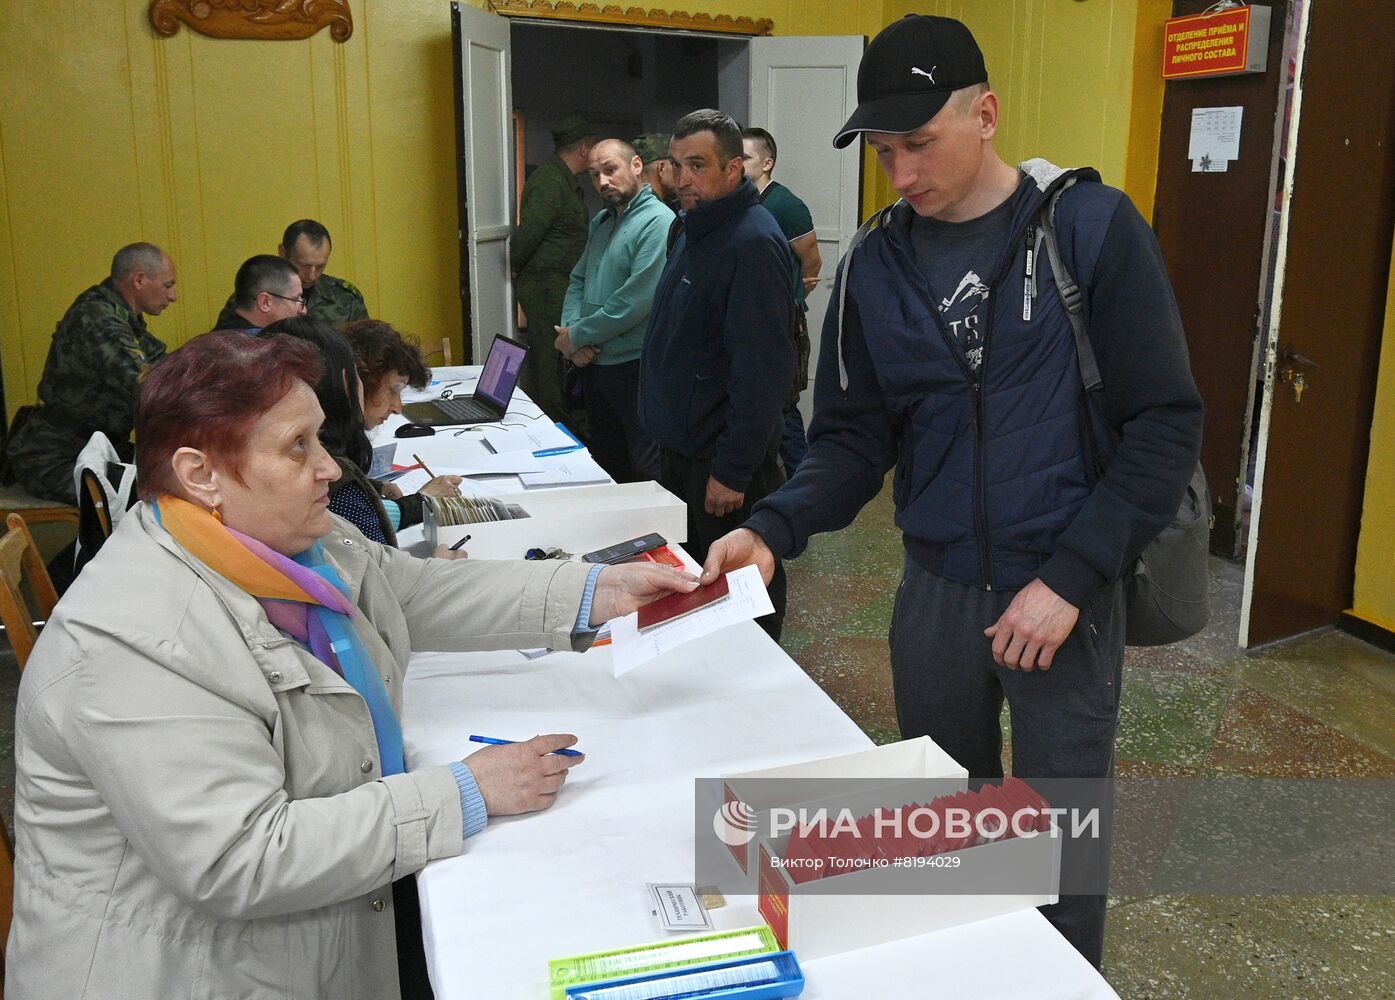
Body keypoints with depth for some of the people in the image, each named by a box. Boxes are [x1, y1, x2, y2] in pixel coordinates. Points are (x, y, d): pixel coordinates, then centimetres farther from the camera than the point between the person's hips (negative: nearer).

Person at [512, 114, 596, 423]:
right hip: (544, 284, -10)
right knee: (549, 355, -6)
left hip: (555, 282, 10)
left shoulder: (565, 181, 18)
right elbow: (528, 233, -19)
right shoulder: (550, 183, -17)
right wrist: (517, 269, -6)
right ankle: (552, 424, -2)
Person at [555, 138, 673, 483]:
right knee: (606, 468, 19)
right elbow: (578, 280, 15)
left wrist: (577, 336, -14)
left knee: (648, 471, 0)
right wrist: (569, 331, -4)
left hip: (635, 367, -9)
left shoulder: (657, 222, -15)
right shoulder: (601, 221, 14)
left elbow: (637, 301, -22)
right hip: (594, 364, 9)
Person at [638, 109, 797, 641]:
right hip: (680, 447, 10)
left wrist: (733, 471, -23)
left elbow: (761, 372, -24)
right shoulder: (693, 231, 11)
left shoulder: (753, 243, -21)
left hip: (722, 457, -10)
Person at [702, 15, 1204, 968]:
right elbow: (855, 437, 3)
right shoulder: (875, 262, 1)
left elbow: (1166, 424, -10)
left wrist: (1071, 579, -16)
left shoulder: (1093, 226, -9)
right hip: (937, 591, 3)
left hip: (1066, 596, -3)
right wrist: (774, 528, -16)